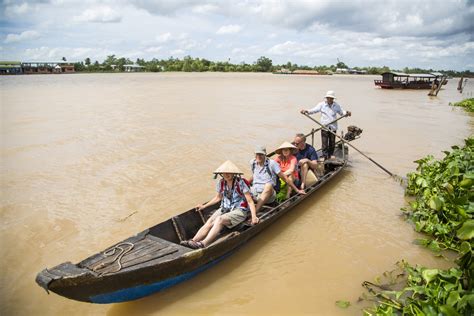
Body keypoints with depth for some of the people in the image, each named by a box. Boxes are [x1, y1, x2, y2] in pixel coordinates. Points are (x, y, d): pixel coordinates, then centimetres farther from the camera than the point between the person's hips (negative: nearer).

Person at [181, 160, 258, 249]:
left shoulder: (240, 183, -12)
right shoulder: (221, 183, 3)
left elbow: (250, 201, -12)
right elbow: (218, 197, 22)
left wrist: (254, 216, -24)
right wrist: (204, 206, 23)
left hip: (239, 210, -6)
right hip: (224, 208, 6)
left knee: (219, 219, -31)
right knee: (209, 222, -21)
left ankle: (204, 244, -43)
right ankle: (193, 241, -34)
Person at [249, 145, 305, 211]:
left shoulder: (271, 163, -6)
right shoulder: (252, 163, 8)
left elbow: (284, 178, -3)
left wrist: (297, 190, -1)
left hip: (268, 193, -5)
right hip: (254, 192, 5)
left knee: (268, 185, -38)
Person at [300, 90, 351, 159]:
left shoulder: (336, 105, 11)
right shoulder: (322, 105, 3)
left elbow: (341, 112, 17)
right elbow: (314, 110, -5)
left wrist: (346, 113, -5)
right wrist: (306, 111, -22)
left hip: (333, 127, 3)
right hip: (324, 127, -3)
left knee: (332, 143, 10)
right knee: (324, 143, -8)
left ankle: (330, 156, 23)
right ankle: (325, 157, -3)